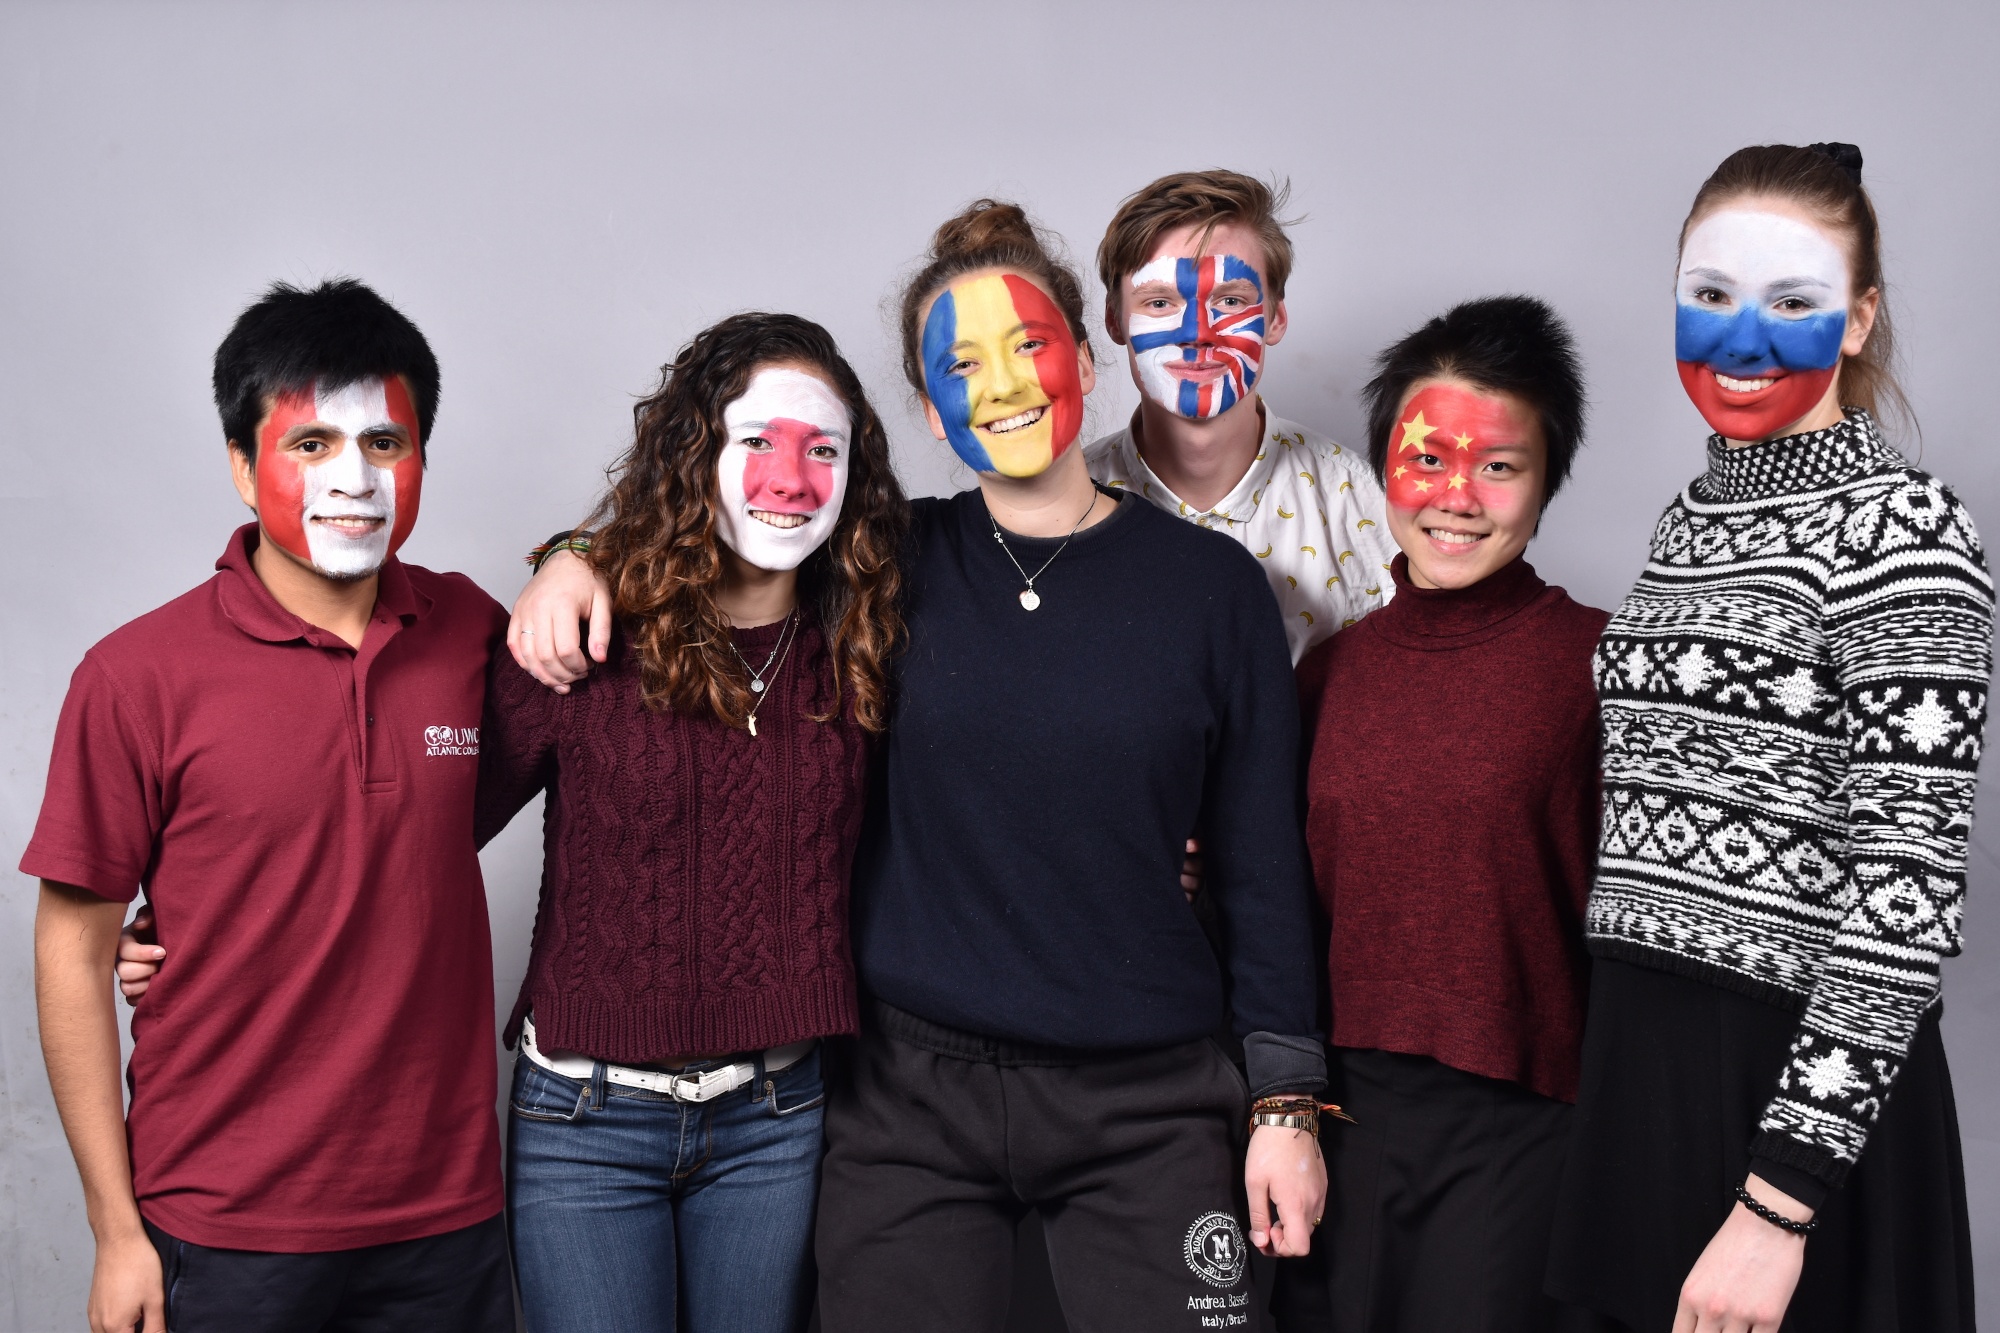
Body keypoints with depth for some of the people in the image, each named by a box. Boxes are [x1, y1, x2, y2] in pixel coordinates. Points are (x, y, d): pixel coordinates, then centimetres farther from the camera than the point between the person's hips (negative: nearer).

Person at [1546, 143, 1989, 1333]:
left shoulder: (1899, 528, -12)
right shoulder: (1691, 516, 10)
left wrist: (1778, 1198, -21)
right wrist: (1619, 1062, 14)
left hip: (1795, 1076, -7)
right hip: (1636, 1056, 7)